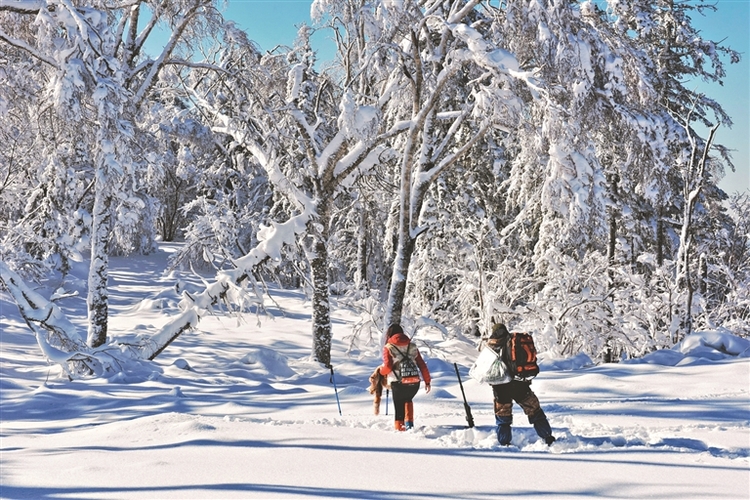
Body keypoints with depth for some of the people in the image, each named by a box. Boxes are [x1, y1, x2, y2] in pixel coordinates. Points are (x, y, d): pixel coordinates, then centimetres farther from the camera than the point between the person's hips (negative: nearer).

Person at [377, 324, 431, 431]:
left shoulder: (388, 347, 3)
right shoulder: (412, 346, 12)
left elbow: (388, 366, -9)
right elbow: (422, 365, 10)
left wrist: (381, 370, 13)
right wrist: (427, 381, 16)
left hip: (398, 383, -4)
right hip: (415, 382, 4)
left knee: (399, 407, 15)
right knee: (408, 400, 32)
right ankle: (409, 422, 18)